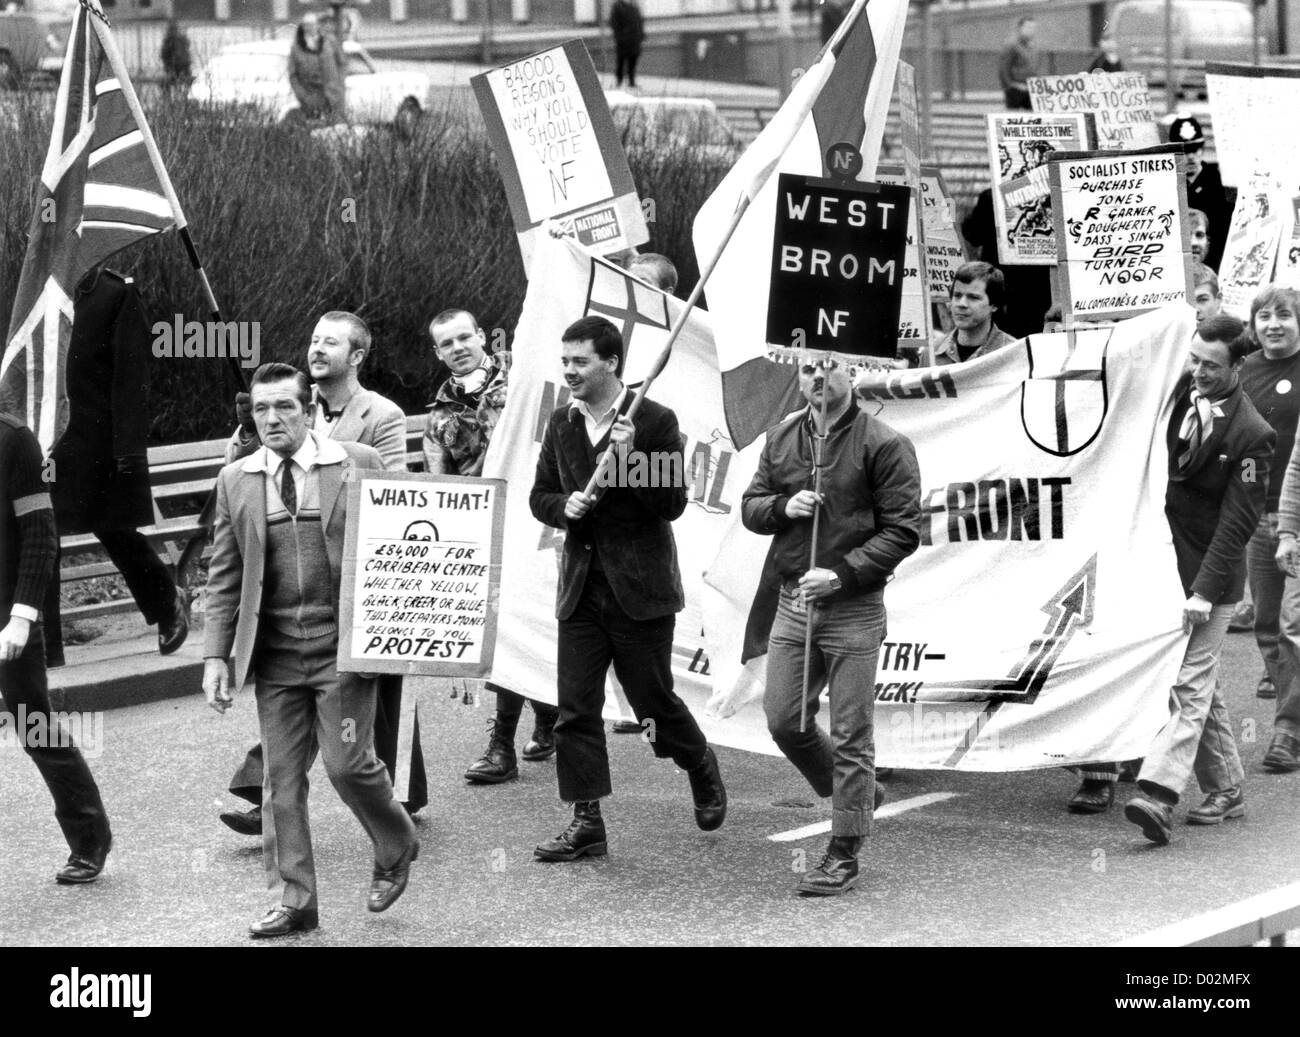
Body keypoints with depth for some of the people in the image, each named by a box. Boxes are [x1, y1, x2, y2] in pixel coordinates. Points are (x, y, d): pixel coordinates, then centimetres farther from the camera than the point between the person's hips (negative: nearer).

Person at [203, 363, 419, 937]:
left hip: (341, 646, -3)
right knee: (282, 776, 4)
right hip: (273, 653, 3)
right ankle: (296, 900, 13)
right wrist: (216, 655, 3)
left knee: (347, 762, -8)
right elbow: (224, 577, 10)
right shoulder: (235, 481, 7)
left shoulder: (359, 464, -1)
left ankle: (396, 848, 20)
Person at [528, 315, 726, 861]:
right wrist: (565, 506, -8)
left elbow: (674, 503, -11)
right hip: (581, 585, 5)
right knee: (574, 708, -1)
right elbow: (540, 496, 15)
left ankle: (702, 769, 32)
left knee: (653, 698, 3)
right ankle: (586, 823, 3)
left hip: (640, 587, -5)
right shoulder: (561, 425, 9)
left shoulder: (655, 421, -7)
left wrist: (630, 459, -24)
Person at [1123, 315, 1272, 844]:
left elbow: (1238, 521, -16)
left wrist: (1204, 591, -21)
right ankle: (1225, 789, 24)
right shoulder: (1178, 391, 3)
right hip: (1163, 562, 6)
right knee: (1200, 685, 14)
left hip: (1208, 572, -6)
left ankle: (1158, 795, -21)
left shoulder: (1250, 434, -14)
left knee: (1190, 685, -11)